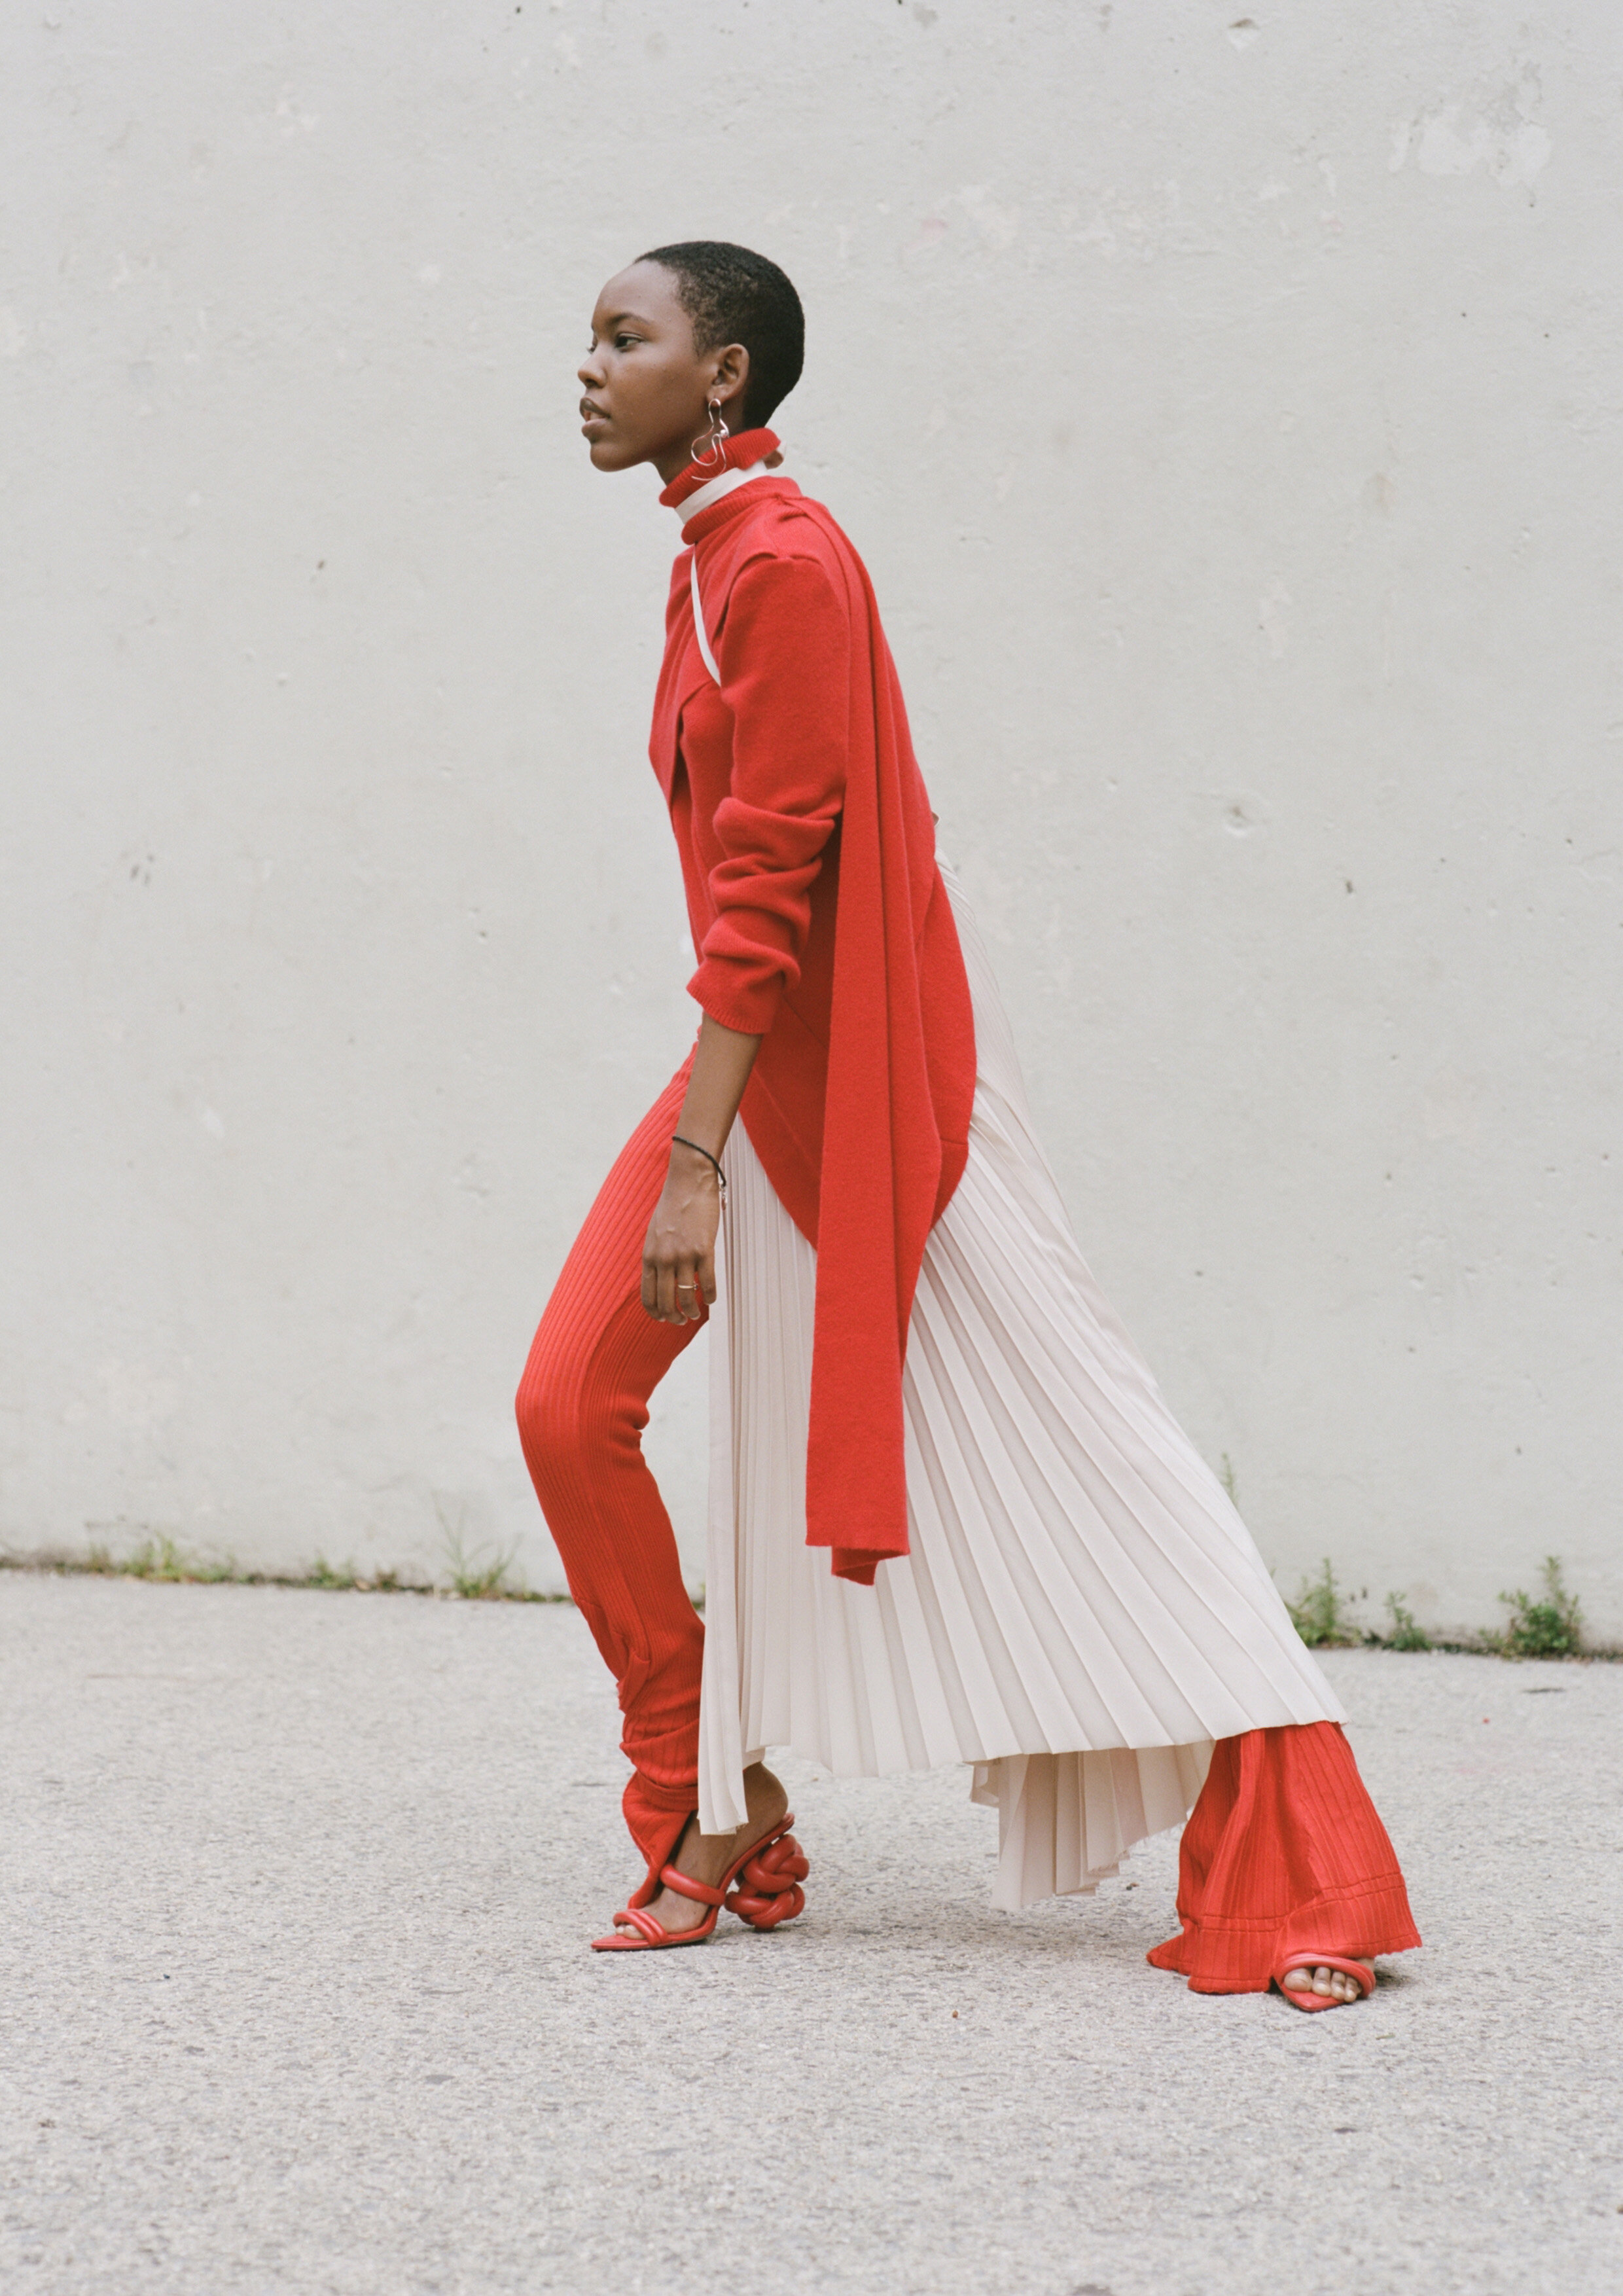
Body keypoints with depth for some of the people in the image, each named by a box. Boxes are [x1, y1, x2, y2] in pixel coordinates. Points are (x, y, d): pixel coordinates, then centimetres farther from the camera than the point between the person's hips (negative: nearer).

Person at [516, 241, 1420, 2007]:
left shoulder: (783, 562, -16)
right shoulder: (713, 559, 12)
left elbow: (769, 876, -21)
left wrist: (699, 1162, -24)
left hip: (867, 1070, -9)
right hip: (762, 1065, 9)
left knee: (1058, 1445, -7)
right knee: (570, 1404, 2)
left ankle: (1286, 1860, -1)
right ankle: (720, 1822, 14)